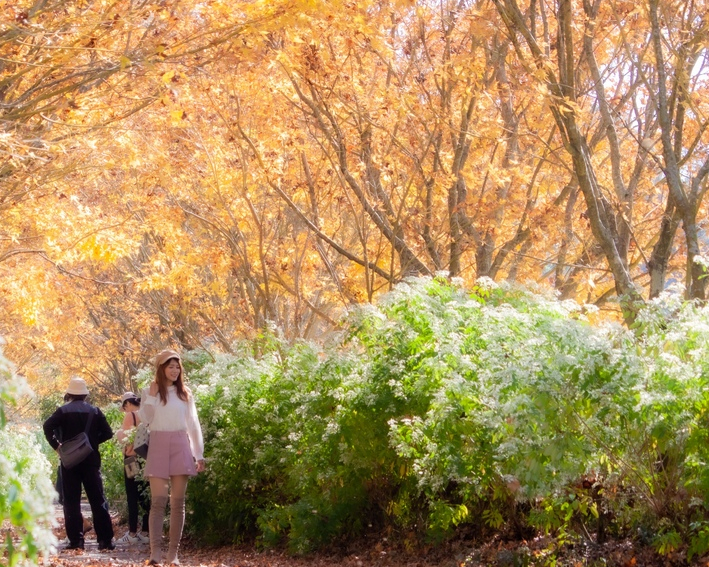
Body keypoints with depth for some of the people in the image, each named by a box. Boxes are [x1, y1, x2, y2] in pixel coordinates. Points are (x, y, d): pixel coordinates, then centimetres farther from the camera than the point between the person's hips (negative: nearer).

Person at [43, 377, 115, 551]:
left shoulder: (64, 411, -2)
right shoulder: (94, 411, 4)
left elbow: (47, 426, -17)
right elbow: (107, 433, -1)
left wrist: (56, 445, -7)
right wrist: (92, 441, 11)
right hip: (91, 460, 2)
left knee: (72, 502, 3)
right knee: (98, 500, 4)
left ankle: (76, 540, -3)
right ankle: (105, 540, 0)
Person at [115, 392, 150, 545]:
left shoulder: (130, 415, -9)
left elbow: (125, 437, -12)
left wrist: (118, 433, 7)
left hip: (132, 459, -6)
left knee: (132, 497, -2)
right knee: (145, 496, 9)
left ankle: (132, 533, -3)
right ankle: (146, 531, 10)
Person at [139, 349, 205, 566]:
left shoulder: (185, 393, 11)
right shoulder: (149, 391, 6)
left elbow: (193, 425, 12)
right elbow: (144, 419, -7)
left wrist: (199, 454, 8)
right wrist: (152, 396, -13)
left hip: (180, 447, 2)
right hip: (158, 446, -2)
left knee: (177, 503, 1)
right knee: (158, 501, -10)